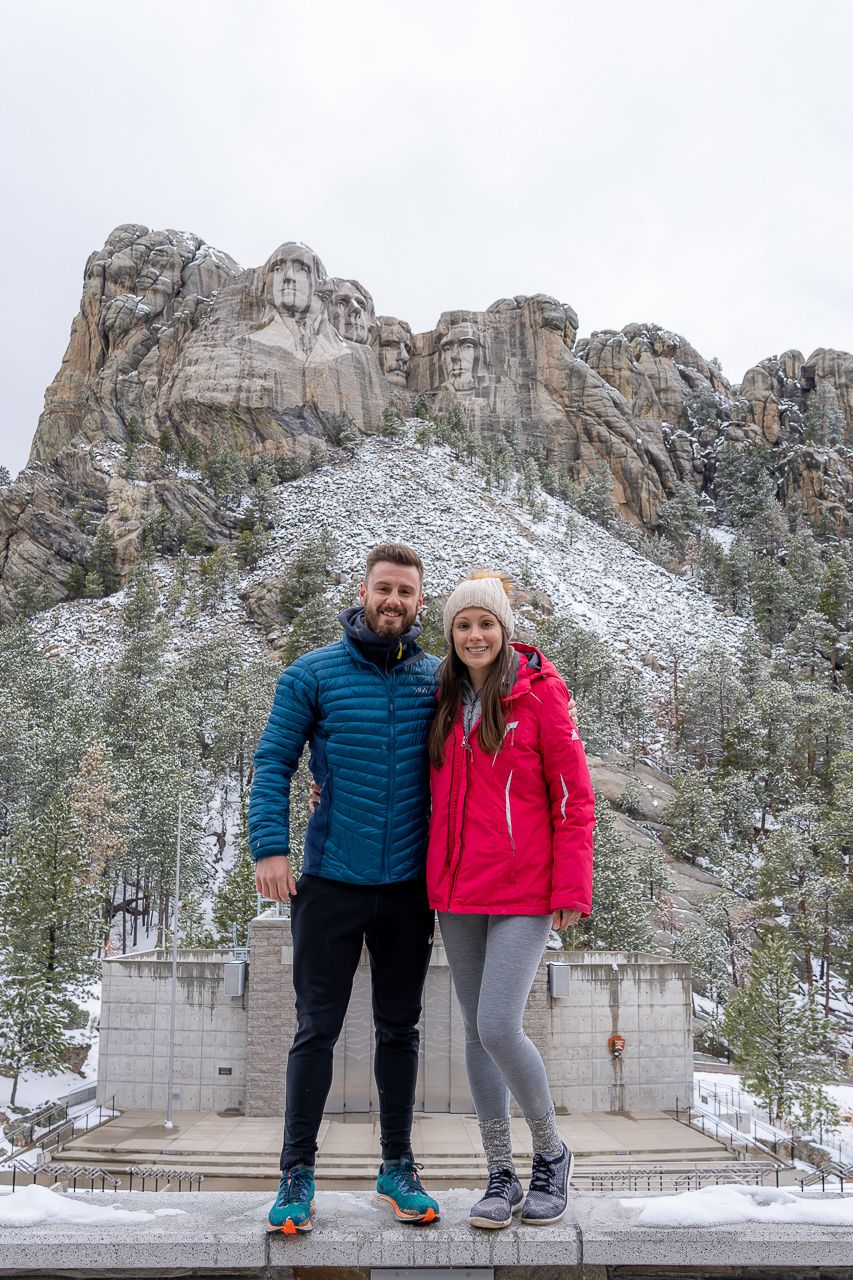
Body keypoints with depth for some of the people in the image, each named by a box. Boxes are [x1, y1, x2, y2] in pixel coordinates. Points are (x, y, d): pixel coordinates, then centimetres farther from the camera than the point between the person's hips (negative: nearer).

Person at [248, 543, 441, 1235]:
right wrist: (270, 847, -12)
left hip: (409, 886, 2)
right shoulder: (314, 673, -2)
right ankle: (298, 1173, 20)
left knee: (400, 1028, 14)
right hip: (331, 882, -2)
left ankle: (399, 1167, 28)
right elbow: (274, 763, -2)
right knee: (317, 1028, 5)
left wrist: (449, 862, 7)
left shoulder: (438, 678, 4)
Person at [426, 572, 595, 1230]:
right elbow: (430, 780, 21)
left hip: (524, 891, -5)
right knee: (477, 1033, 9)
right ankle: (502, 1176, 24)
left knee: (499, 1029, -11)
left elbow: (573, 797, -6)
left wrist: (573, 890, -11)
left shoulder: (538, 692, -6)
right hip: (458, 890, 5)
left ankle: (552, 1152, 16)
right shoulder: (446, 699, 9)